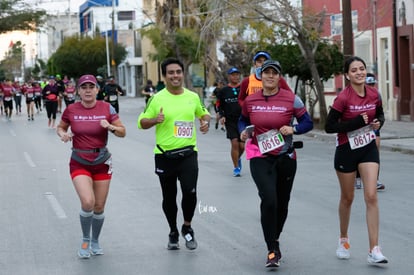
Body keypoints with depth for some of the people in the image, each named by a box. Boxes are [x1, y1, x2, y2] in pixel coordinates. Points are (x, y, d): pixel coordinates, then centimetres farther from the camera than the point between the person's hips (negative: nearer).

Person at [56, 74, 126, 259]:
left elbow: (122, 132, 0)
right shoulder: (71, 110, -5)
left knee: (99, 207, 8)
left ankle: (95, 241, 32)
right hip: (79, 163, -2)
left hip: (102, 162, 2)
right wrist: (63, 134, -11)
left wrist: (111, 127, -21)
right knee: (88, 202, -20)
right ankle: (85, 240, 4)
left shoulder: (106, 108, -4)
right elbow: (60, 127, 11)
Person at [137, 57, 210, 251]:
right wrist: (155, 120, -19)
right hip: (164, 155, -1)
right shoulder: (157, 99, -3)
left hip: (188, 153, 1)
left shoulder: (193, 97, 5)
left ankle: (187, 227, 12)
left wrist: (206, 122, 1)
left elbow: (203, 113, 23)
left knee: (190, 192, -15)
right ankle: (173, 233, 31)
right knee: (169, 197, 9)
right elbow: (142, 122, 1)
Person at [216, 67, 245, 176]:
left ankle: (238, 158, 35)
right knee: (234, 143, -11)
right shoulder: (223, 91, 5)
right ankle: (236, 167, 2)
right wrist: (221, 116, -3)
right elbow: (219, 106, 13)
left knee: (242, 146, 1)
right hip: (230, 121, -1)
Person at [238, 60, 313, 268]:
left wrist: (293, 129, -18)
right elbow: (243, 120, 16)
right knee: (269, 200, -19)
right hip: (260, 157, -1)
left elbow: (307, 123, 0)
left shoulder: (291, 99, -5)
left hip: (285, 157, 1)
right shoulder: (250, 100, 0)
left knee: (282, 203, 13)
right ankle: (273, 250, -9)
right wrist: (244, 132, -5)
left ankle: (274, 240, 39)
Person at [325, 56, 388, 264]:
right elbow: (329, 126, -17)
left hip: (368, 148, 3)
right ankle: (343, 240, 36)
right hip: (347, 151, -3)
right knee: (347, 198, 13)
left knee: (371, 196, -9)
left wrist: (379, 123, -8)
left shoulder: (374, 95, -4)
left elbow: (380, 115, 15)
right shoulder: (343, 98, -17)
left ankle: (374, 250, -8)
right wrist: (356, 122, -24)